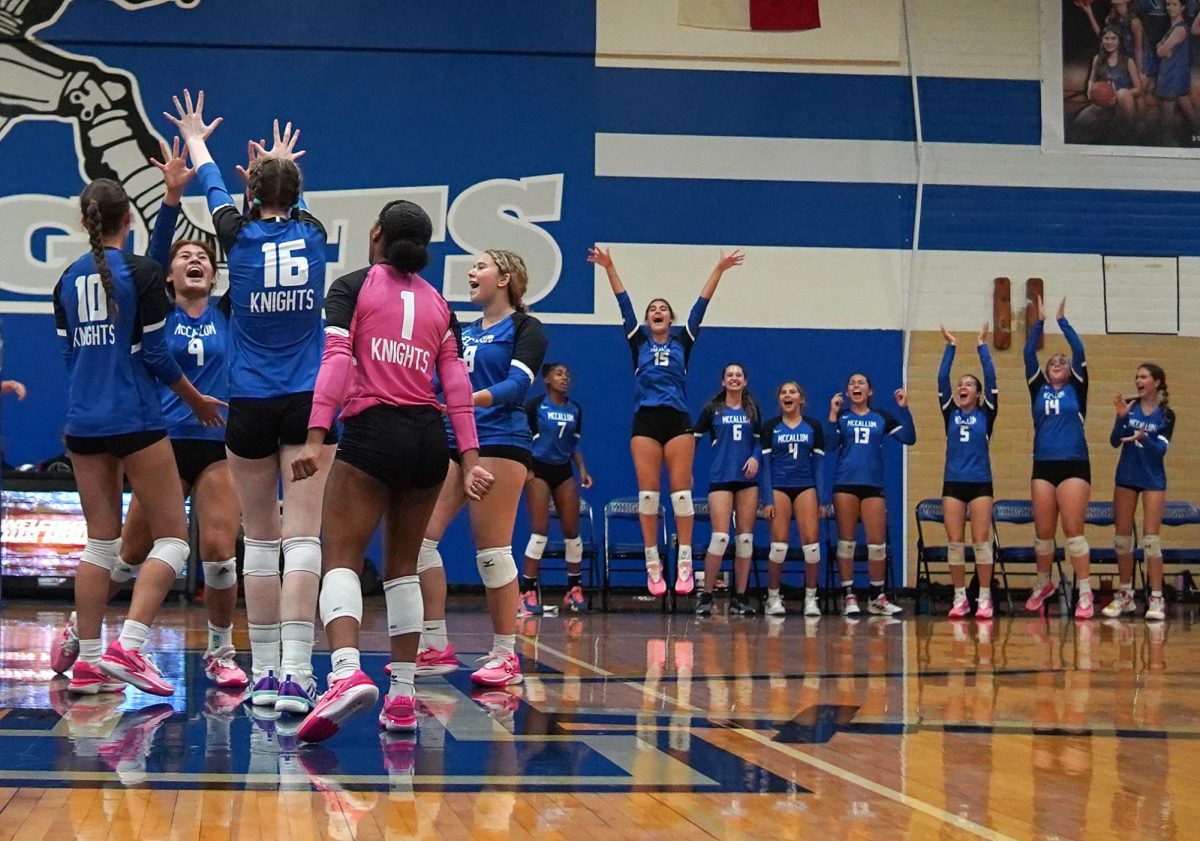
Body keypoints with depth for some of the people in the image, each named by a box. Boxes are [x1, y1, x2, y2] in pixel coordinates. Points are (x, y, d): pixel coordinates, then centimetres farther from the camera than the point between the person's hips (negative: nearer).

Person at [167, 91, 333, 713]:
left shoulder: (240, 237, -2)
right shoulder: (312, 234, 1)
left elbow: (213, 188, 20)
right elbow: (295, 202, 26)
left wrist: (195, 140, 40)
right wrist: (284, 164, 48)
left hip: (250, 408, 0)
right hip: (309, 404, 0)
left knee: (259, 539, 9)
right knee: (302, 538, -7)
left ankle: (264, 671, 11)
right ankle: (295, 674, -17)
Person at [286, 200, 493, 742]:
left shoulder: (352, 286, 3)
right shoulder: (438, 302, 15)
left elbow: (336, 359, -10)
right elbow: (457, 382, 7)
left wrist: (315, 437, -16)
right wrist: (470, 459, 5)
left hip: (372, 433, -5)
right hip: (429, 440, 5)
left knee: (341, 559, -9)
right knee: (402, 566, 15)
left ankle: (347, 672, -36)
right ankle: (402, 698, 12)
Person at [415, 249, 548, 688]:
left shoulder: (525, 329, -1)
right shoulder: (464, 331, 21)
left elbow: (516, 385, -15)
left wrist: (467, 399, -29)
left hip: (499, 444, -8)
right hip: (454, 442, 8)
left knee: (491, 550, -9)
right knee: (419, 537, -1)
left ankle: (505, 656, -1)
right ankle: (435, 647, 6)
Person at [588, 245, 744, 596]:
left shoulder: (682, 341, 13)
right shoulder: (639, 341, 12)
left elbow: (701, 305, 7)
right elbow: (624, 304, 5)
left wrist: (719, 270, 1)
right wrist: (609, 268, -2)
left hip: (678, 420, 0)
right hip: (645, 421, 0)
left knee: (681, 489, -4)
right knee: (648, 491, -3)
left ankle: (684, 562, -5)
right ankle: (652, 563, 0)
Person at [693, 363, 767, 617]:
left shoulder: (752, 409, 11)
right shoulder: (712, 408, 3)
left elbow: (758, 440, 17)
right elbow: (695, 438, 5)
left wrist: (755, 457, -3)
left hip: (748, 479, 3)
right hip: (720, 479, -3)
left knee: (745, 539, 2)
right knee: (720, 537, -13)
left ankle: (740, 598, 8)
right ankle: (706, 596, -4)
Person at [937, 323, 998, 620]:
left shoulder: (985, 415, 5)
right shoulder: (950, 414, 9)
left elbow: (991, 378, -3)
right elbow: (942, 379, 2)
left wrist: (981, 346, -1)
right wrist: (950, 347, 2)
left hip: (980, 483, -2)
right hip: (953, 484, 2)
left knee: (981, 540, -5)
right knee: (954, 542, 0)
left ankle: (984, 598, -1)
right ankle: (960, 598, 6)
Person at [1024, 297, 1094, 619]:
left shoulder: (1076, 390, 8)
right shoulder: (1038, 390, 13)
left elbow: (1079, 353, -1)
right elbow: (1029, 355, 6)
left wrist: (1062, 321, 1)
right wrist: (1039, 322, 1)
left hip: (1074, 466, -3)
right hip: (1043, 467, 3)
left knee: (1073, 531, -9)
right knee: (1043, 532, 6)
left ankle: (1085, 593, -7)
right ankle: (1043, 584, 25)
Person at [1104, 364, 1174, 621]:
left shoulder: (1166, 415, -4)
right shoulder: (1130, 407, 0)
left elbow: (1161, 449, -12)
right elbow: (1115, 441, -5)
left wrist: (1143, 438, -31)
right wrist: (1121, 416, -20)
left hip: (1153, 480, -3)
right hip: (1126, 478, 3)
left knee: (1151, 538, -9)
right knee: (1122, 537, 6)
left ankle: (1156, 599, -8)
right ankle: (1125, 595, 17)